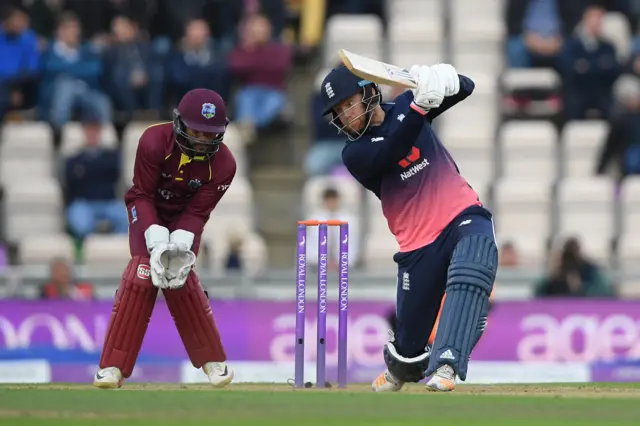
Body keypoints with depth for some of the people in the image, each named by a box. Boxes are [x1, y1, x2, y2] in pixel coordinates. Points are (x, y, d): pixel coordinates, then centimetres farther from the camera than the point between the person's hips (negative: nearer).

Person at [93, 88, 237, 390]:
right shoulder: (154, 141, -30)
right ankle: (113, 367, -15)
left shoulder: (223, 164, -23)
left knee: (181, 279, -13)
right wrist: (157, 240, -33)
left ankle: (213, 361, 6)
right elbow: (143, 195, -22)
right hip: (148, 211, -1)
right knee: (142, 273, -18)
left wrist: (179, 244, -33)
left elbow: (198, 212, -17)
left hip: (185, 218, 1)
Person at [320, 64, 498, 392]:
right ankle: (399, 368, 42)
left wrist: (446, 80, -21)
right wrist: (420, 107, -33)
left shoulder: (404, 106, 8)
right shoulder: (354, 154, -1)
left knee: (470, 273, -34)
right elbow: (392, 153, -21)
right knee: (410, 341, 5)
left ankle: (445, 365, -43)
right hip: (419, 244, 0)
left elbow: (466, 88, 3)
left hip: (464, 216, 0)